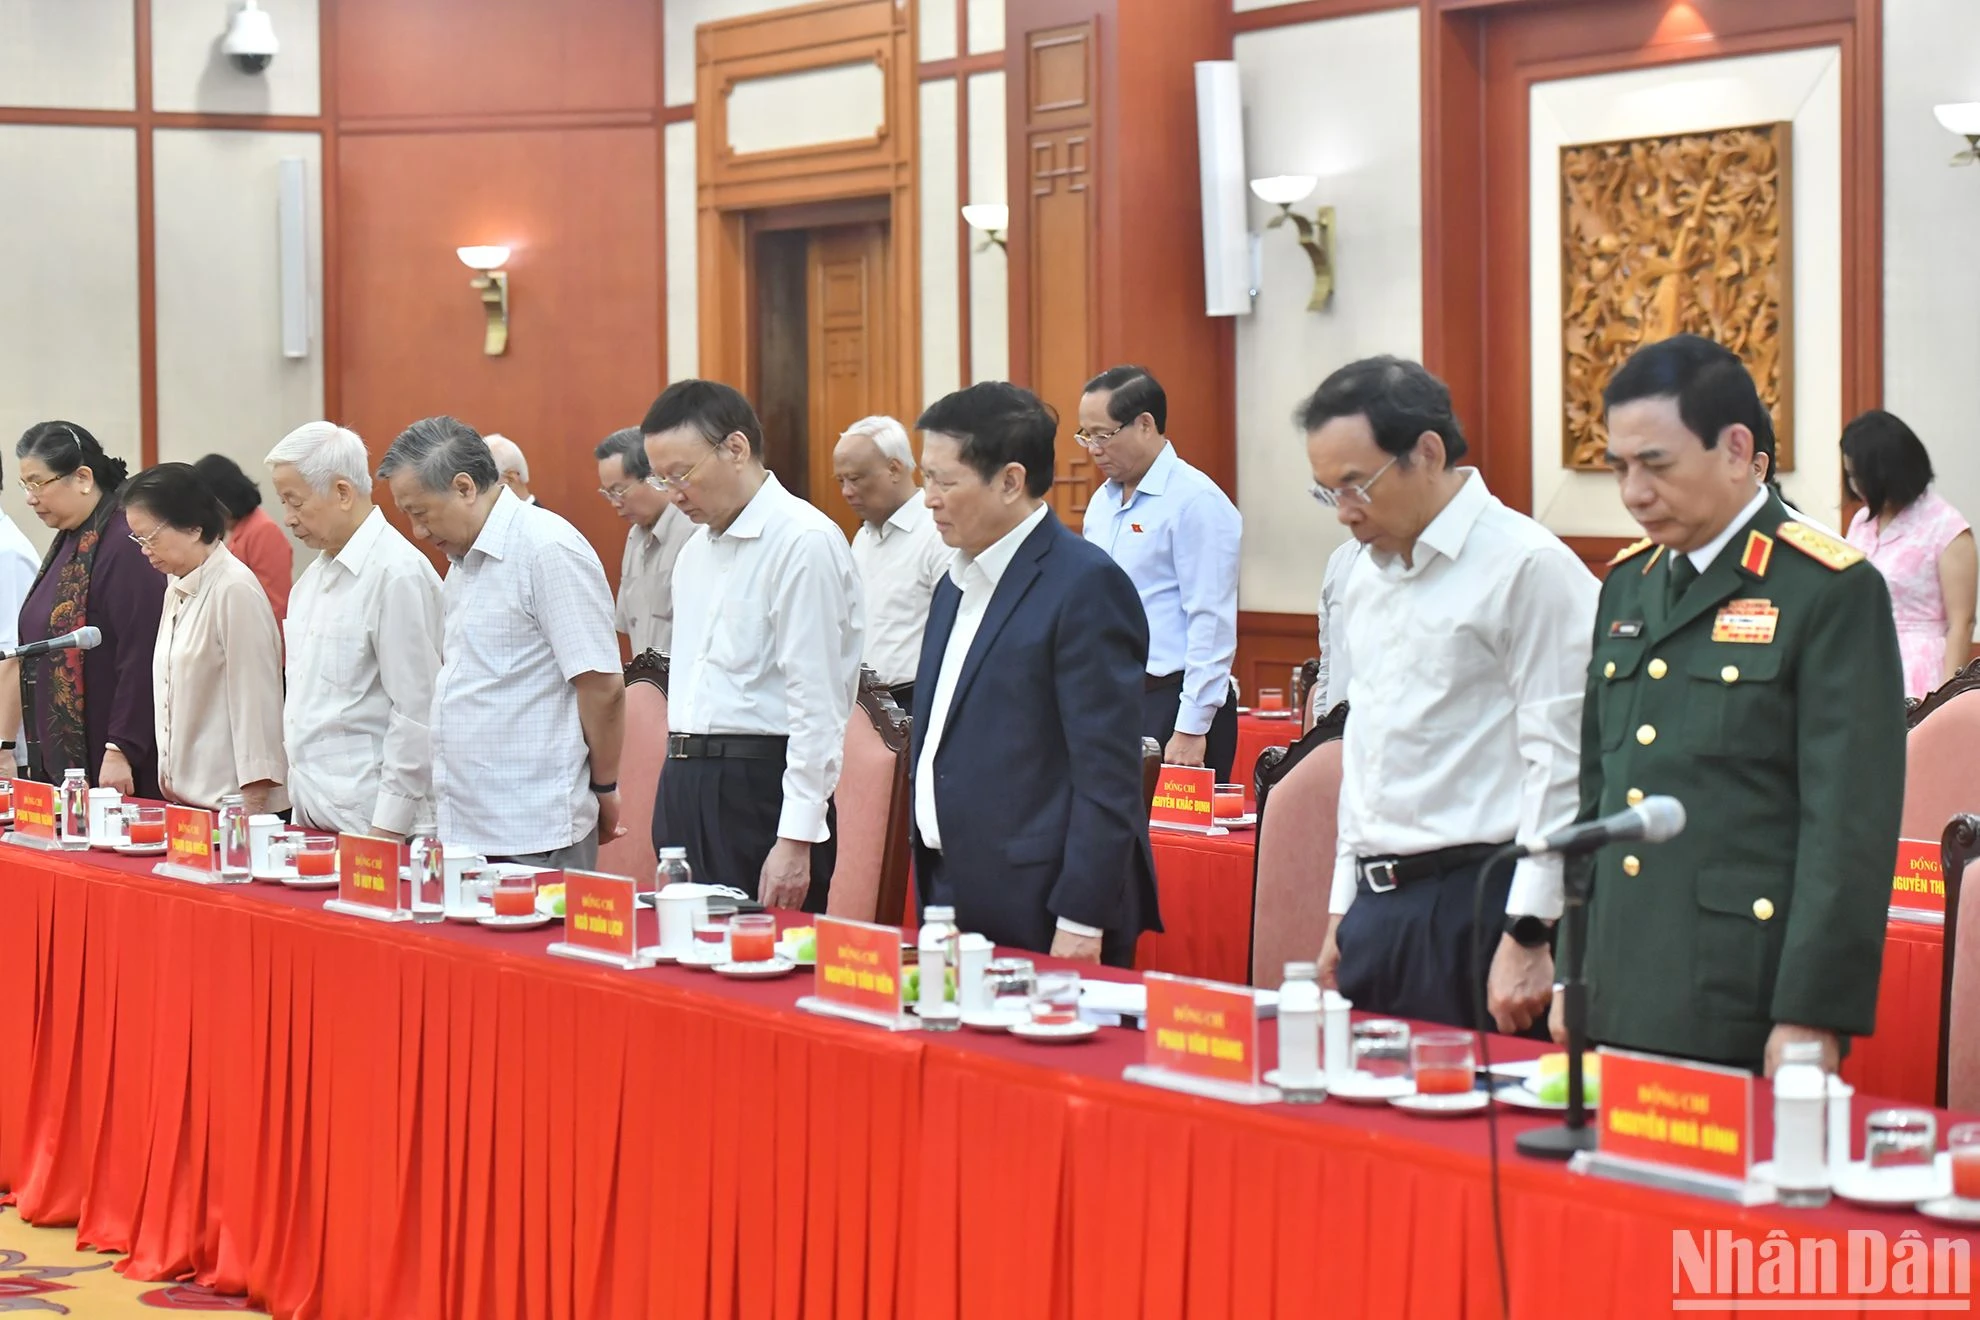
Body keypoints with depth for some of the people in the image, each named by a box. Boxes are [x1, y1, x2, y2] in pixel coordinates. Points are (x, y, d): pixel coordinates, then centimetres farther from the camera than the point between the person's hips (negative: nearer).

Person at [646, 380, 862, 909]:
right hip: (686, 785, 8)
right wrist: (678, 788, 15)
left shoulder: (805, 542, -11)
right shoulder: (697, 549, 17)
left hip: (759, 785, -8)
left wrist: (795, 842, -17)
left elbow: (816, 703, -15)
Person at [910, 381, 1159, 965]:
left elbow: (1108, 775, -16)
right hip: (955, 904, 8)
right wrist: (932, 899, 16)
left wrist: (1081, 920, -19)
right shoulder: (957, 584, 15)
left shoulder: (1086, 586, -12)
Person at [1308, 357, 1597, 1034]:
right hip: (1378, 903, 8)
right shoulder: (1368, 576, 16)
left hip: (1475, 902, -8)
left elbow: (1558, 765, -14)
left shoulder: (1527, 567, -10)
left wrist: (1527, 936, -16)